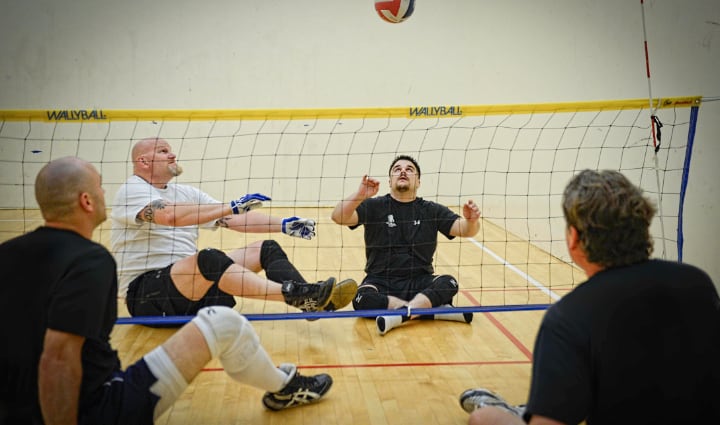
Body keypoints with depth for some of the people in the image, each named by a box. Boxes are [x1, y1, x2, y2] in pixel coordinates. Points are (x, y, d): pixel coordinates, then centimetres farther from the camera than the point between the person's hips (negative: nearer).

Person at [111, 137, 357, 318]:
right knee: (209, 258, -37)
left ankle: (312, 302, -29)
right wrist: (232, 206, -29)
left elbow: (234, 220, 12)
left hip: (192, 281, 8)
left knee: (267, 249, -4)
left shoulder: (185, 193, 18)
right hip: (145, 293, -8)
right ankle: (291, 294, -46)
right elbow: (170, 215, -28)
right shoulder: (132, 190, -6)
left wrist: (284, 225, 0)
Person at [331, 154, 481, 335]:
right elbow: (338, 217, -12)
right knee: (363, 300, -33)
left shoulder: (432, 210, 7)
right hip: (381, 280, -1)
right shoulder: (373, 206, 2)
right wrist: (360, 195, -30)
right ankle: (432, 310, -29)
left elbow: (465, 230, -4)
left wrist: (471, 221, -28)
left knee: (448, 283, -28)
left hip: (419, 281, 1)